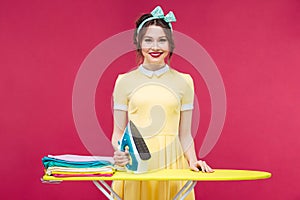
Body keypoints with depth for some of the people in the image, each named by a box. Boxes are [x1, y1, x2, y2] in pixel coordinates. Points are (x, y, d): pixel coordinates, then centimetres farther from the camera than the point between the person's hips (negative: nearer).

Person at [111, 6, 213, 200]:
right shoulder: (125, 81, 4)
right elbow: (118, 133, 7)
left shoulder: (183, 81, 6)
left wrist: (193, 161, -7)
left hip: (171, 163, 0)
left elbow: (185, 135, 8)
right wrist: (119, 151, -12)